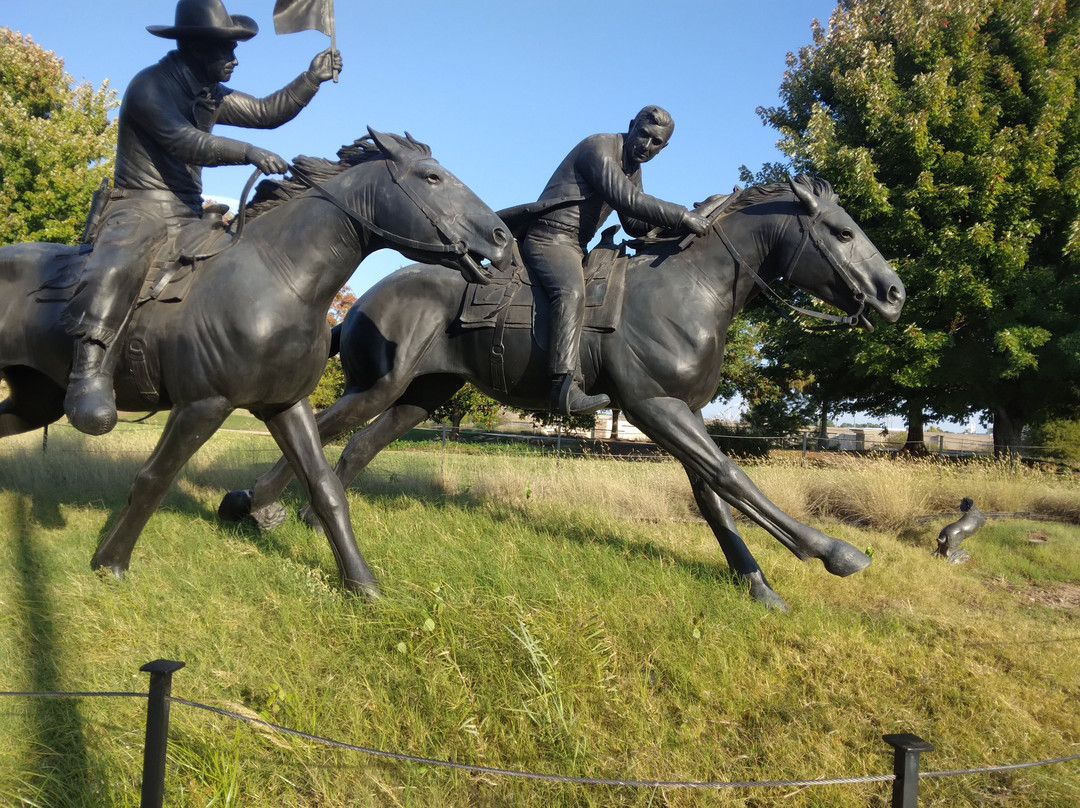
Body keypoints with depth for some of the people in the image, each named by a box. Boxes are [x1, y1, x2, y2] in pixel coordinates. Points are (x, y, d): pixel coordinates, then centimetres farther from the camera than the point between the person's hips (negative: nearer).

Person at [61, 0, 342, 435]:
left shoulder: (210, 94, 16)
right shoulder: (150, 85, -8)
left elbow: (266, 112, 15)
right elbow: (186, 141, -22)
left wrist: (312, 79, 6)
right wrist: (250, 153, -31)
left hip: (188, 215, 8)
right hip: (139, 207, -8)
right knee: (116, 268, -35)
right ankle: (90, 372, -41)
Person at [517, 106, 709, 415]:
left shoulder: (633, 169, 19)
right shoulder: (599, 148, -11)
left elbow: (634, 225, 21)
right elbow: (627, 200, -24)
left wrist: (668, 221, 3)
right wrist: (681, 216, -24)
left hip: (576, 248, 11)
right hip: (548, 239, -11)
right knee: (571, 293, -35)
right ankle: (566, 387, -49)